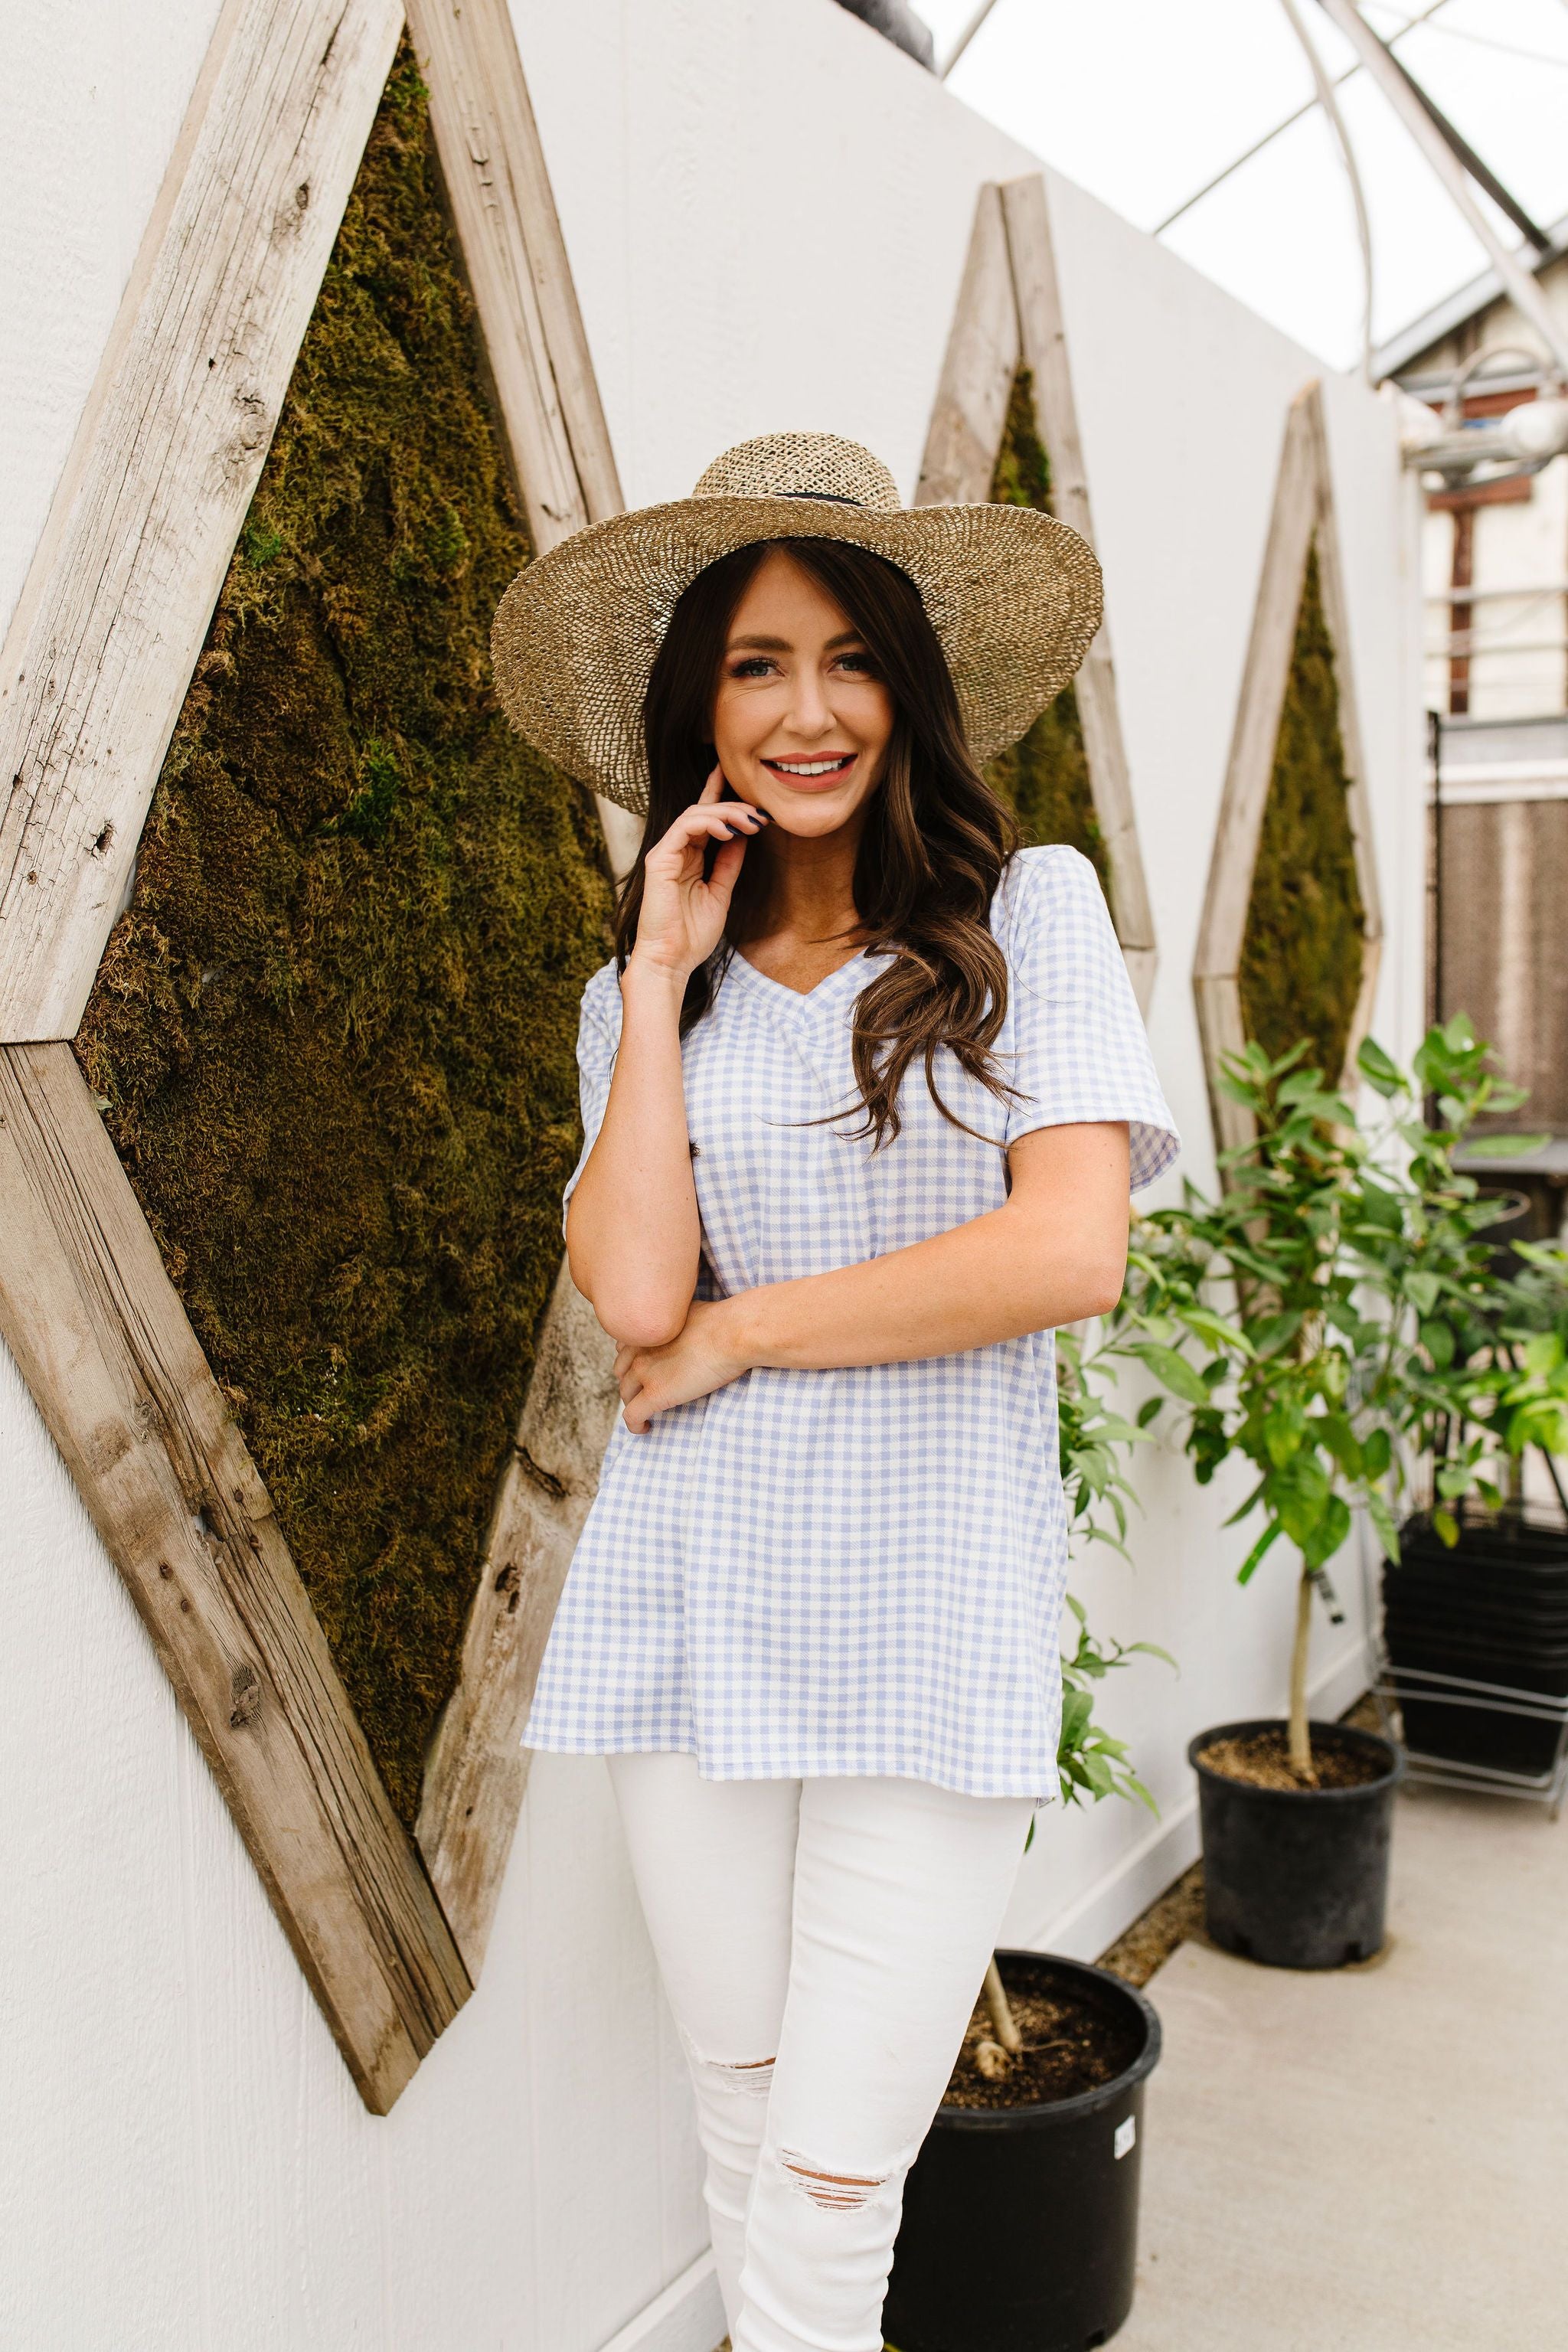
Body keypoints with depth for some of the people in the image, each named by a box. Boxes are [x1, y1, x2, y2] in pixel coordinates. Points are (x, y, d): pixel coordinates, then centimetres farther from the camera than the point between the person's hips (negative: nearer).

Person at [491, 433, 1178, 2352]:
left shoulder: (1026, 913, 0)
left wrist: (737, 1332, -7)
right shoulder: (645, 988, 8)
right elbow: (635, 1294, -9)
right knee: (743, 2108, 15)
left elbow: (1071, 1253, -13)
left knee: (837, 2162, 0)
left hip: (935, 1612, -3)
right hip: (692, 1602, 3)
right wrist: (661, 978, -5)